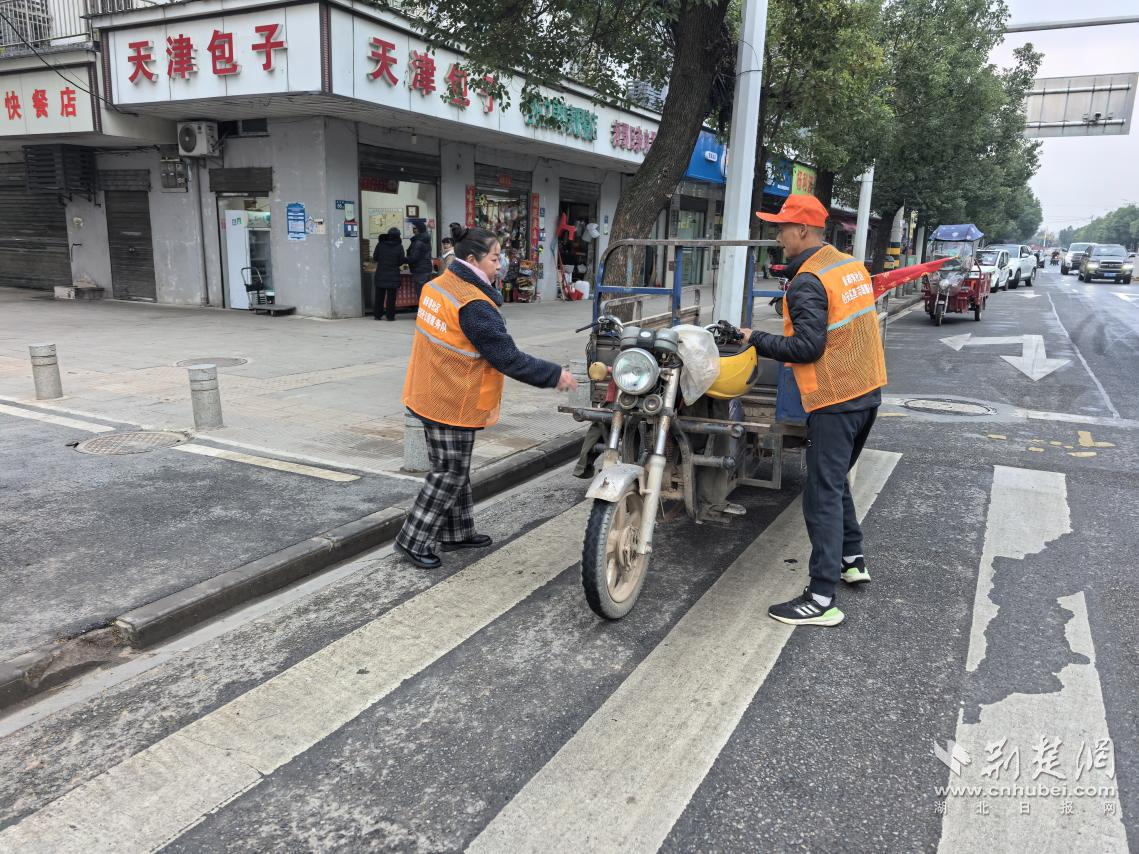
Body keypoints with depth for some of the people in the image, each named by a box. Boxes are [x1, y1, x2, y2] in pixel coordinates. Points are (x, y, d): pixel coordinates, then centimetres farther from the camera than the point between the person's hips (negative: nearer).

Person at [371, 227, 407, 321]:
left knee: (379, 296, 11)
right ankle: (390, 315, 3)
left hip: (380, 275, 2)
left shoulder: (380, 245, -3)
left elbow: (374, 258, 3)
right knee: (391, 297, 4)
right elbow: (401, 261, -4)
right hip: (393, 276, -2)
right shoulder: (399, 247, -8)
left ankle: (377, 314, 14)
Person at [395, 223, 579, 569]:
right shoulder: (473, 307, -24)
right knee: (450, 474, 4)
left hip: (432, 395, 9)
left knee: (454, 470, 19)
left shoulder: (436, 286, 5)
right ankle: (413, 540, 13)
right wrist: (554, 375, -16)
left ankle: (458, 532, 31)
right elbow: (508, 358, -23)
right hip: (454, 405, -9)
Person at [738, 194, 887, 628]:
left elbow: (806, 346, -21)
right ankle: (852, 560, 34)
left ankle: (822, 599, -5)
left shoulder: (809, 281, -16)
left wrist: (757, 340, -10)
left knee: (823, 495, -7)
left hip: (835, 401, -9)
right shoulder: (851, 264, 12)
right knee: (836, 480, 23)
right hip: (868, 392, 10)